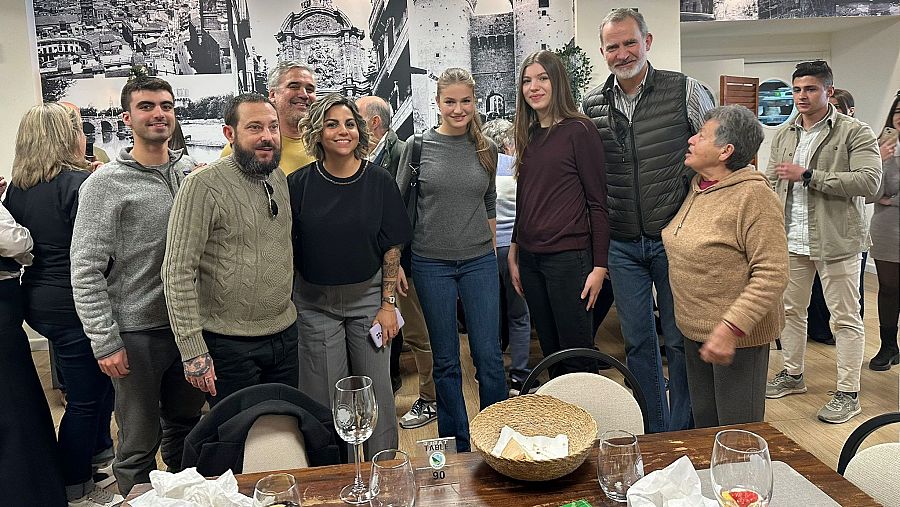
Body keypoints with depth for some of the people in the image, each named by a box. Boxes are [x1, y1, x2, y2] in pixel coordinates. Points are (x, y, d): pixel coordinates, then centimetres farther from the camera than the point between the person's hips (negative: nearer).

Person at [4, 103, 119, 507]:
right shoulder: (80, 182, -18)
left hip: (38, 301, 9)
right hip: (75, 304, -9)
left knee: (96, 379, 27)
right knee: (85, 397, 6)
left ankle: (99, 449, 45)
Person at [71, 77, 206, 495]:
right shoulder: (105, 184, -10)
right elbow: (86, 270, -11)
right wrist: (105, 342, -14)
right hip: (137, 333, -4)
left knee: (185, 429, 20)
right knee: (140, 445, 8)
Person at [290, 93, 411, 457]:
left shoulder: (378, 181, -3)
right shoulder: (299, 184, -4)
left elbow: (392, 247, 0)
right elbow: (287, 249, 2)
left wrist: (388, 303, -4)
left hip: (368, 298, 0)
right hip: (315, 303, 0)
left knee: (377, 390, 5)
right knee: (325, 396, 6)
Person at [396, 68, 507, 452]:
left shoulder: (486, 149, 5)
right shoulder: (417, 146, -2)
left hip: (479, 262, 2)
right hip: (431, 263, -1)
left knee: (489, 357, 2)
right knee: (446, 361, 8)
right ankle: (457, 447, 23)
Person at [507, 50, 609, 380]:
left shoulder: (579, 130, -7)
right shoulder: (529, 136, 12)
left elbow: (598, 202, -9)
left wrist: (599, 266, -11)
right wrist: (514, 253, 16)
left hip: (568, 257, -6)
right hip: (530, 257, 6)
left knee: (577, 354, 3)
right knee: (550, 352, 15)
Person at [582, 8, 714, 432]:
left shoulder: (685, 91, -4)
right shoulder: (593, 105, 4)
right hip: (622, 245, 3)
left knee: (680, 340, 7)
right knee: (637, 341, 11)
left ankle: (682, 434, 24)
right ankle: (653, 432, 28)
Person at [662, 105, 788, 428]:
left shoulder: (754, 196, -18)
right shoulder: (697, 186, 7)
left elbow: (772, 274, -23)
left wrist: (730, 329, -28)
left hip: (738, 333, -8)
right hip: (695, 329, 8)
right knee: (703, 424, 19)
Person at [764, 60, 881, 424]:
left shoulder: (855, 132, -7)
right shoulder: (784, 135, 11)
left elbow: (869, 180, -19)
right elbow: (770, 183, 13)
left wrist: (807, 175, -20)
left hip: (836, 240, -5)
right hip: (791, 240, 6)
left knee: (846, 318, 3)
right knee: (791, 309, 15)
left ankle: (848, 393, 13)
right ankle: (792, 374, 32)